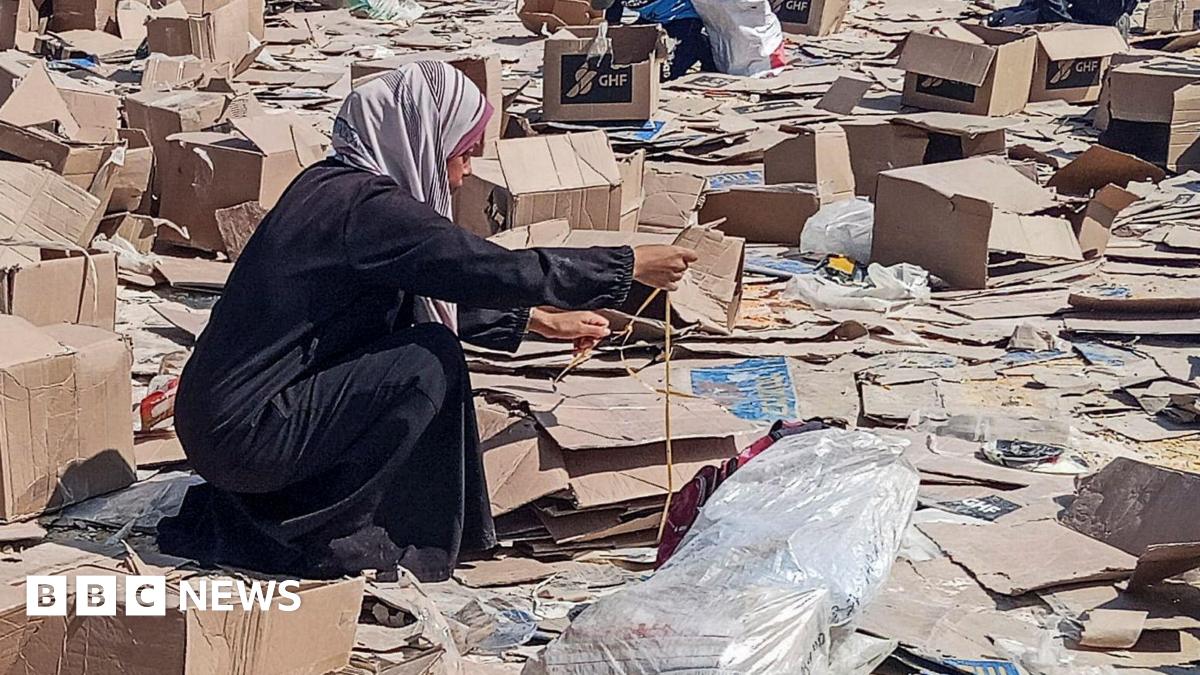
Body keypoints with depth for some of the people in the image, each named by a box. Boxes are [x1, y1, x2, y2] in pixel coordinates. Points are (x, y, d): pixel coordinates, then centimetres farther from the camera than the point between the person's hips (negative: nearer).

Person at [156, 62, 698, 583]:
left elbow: (446, 296, 23)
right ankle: (324, 537, -4)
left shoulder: (333, 184, 11)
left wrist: (537, 319, 24)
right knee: (431, 363, -14)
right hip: (243, 434, -10)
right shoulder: (364, 206, -18)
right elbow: (496, 270, -19)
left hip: (220, 415, 10)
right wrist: (631, 265, -9)